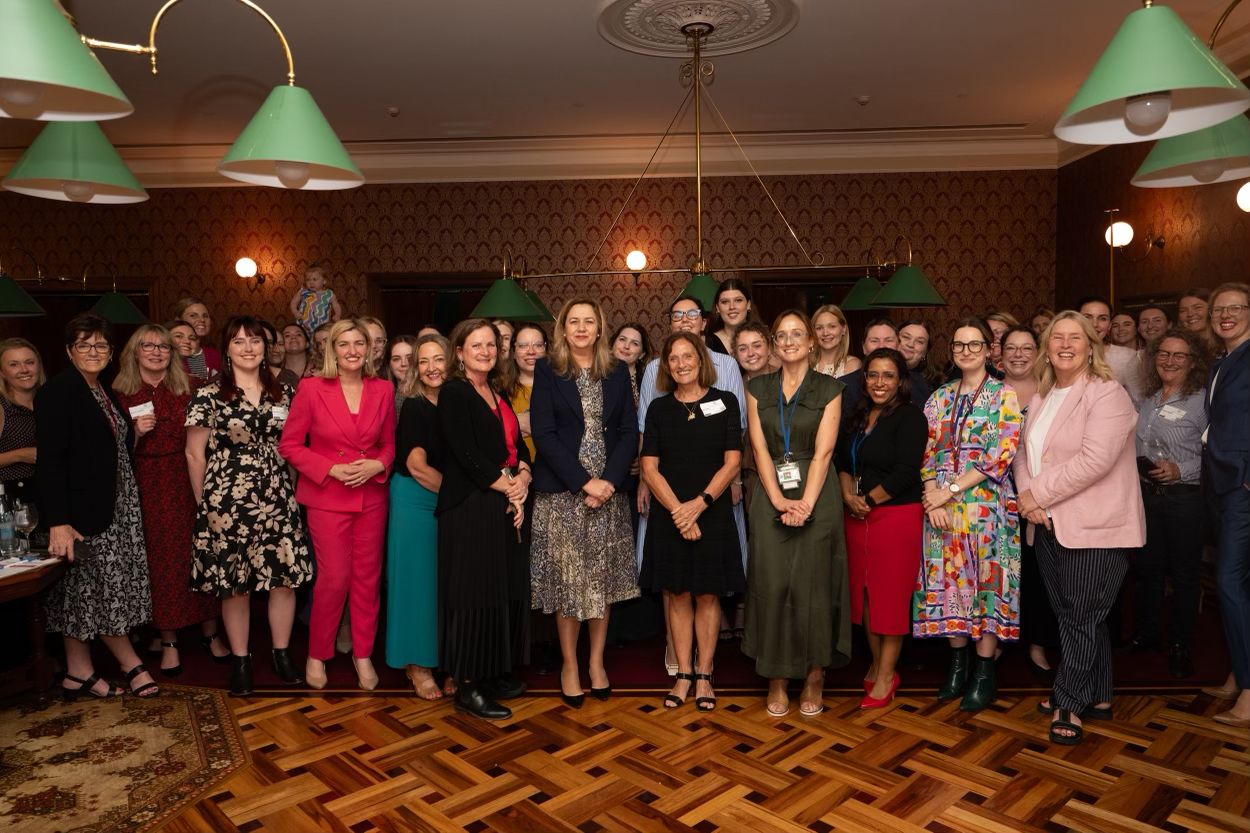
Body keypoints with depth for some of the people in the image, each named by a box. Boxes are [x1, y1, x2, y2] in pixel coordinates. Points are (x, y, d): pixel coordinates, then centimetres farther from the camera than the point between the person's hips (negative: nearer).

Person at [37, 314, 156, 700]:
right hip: (83, 511, -8)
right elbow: (49, 461, -18)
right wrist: (58, 522, -22)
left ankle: (80, 673, 20)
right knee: (100, 588, 1)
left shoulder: (105, 392, 13)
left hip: (115, 507, 8)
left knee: (88, 589, 12)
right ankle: (131, 665, 12)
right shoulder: (57, 392, -12)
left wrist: (135, 432, 4)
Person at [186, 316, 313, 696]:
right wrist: (205, 503, 2)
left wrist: (291, 490, 8)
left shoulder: (283, 394, 8)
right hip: (229, 501, -3)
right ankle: (240, 660, 21)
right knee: (234, 584, 6)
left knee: (285, 577, 3)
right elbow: (195, 454, 2)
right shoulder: (208, 396, -2)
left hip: (278, 499, 3)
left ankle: (282, 653, 19)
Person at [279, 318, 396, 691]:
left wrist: (378, 465, -10)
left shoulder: (383, 390, 3)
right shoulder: (312, 388, -7)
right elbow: (289, 445, -4)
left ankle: (363, 654, 25)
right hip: (327, 497, -3)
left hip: (372, 496, 3)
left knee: (367, 577, 9)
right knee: (334, 578, 0)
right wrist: (331, 469, -14)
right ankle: (317, 654, 22)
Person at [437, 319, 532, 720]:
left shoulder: (498, 396, 17)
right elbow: (466, 454, -15)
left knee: (507, 590, 10)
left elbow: (518, 445, 13)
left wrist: (522, 477, -7)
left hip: (506, 506, 8)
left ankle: (495, 673, 24)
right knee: (475, 595, -3)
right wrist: (507, 487, -11)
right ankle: (468, 686, 9)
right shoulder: (453, 393, -6)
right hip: (470, 507, -8)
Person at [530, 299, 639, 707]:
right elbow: (544, 434, -7)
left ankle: (597, 661, 22)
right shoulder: (547, 371, 2)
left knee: (604, 579, 7)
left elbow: (629, 432, 5)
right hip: (562, 493, -2)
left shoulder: (617, 373, 10)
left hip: (609, 492, 2)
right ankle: (569, 664, 17)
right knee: (568, 580, 1)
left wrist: (610, 480, -10)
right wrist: (583, 482, -14)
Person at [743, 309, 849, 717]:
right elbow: (760, 449, 0)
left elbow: (822, 452, -6)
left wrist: (806, 504, -17)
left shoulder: (829, 389, 2)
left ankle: (814, 677, 15)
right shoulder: (757, 388, 8)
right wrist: (779, 500, -12)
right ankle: (777, 679, 12)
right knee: (772, 584, 0)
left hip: (816, 495, -1)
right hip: (771, 496, 2)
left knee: (813, 585, 0)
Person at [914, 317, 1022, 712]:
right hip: (942, 508, 4)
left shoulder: (1005, 396, -2)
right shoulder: (939, 398, 11)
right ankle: (958, 660, 20)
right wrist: (932, 498, -7)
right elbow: (927, 454, 7)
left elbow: (1000, 456, -11)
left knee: (986, 580, 0)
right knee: (948, 580, 7)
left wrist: (952, 490, -14)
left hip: (988, 505, -4)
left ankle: (985, 669, 11)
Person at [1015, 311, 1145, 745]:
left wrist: (1039, 493, -16)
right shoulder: (1040, 397, 13)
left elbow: (1095, 459, -22)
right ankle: (1097, 697, 29)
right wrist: (1025, 494, -8)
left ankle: (1069, 702, 15)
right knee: (1074, 615, 15)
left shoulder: (1107, 394, -10)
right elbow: (1025, 452, 11)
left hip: (1095, 527, -7)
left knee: (1082, 617, 2)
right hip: (1048, 525, 7)